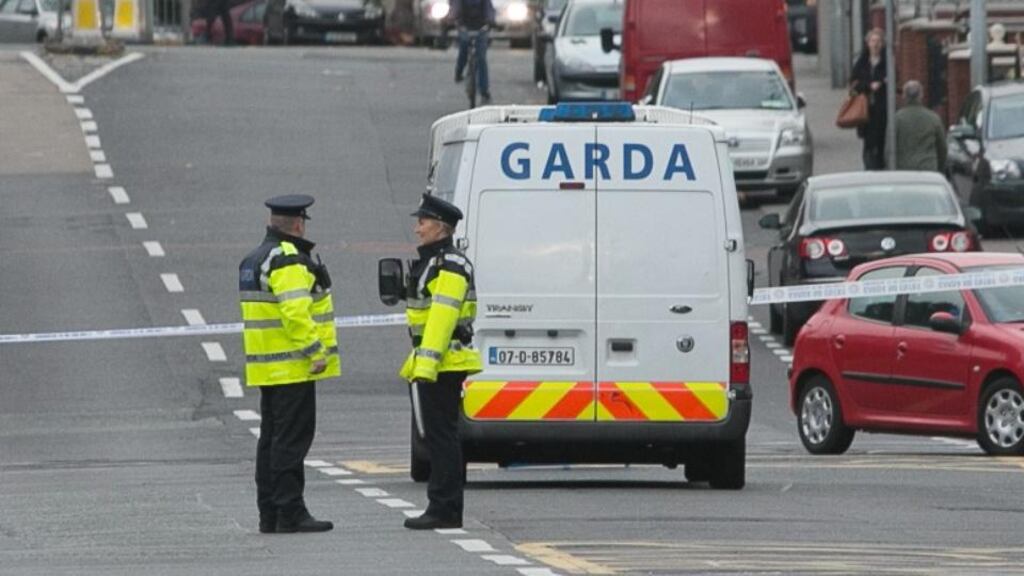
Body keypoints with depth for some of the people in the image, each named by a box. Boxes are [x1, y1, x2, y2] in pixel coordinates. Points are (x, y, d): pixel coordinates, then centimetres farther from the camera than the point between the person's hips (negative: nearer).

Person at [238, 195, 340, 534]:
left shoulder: (255, 261, 17)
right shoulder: (289, 261, -14)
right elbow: (295, 312, -24)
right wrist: (317, 352, -20)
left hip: (266, 367, 10)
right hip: (293, 366, -10)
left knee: (272, 439, 12)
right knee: (292, 439, -9)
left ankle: (269, 514, 13)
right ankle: (290, 513, -10)